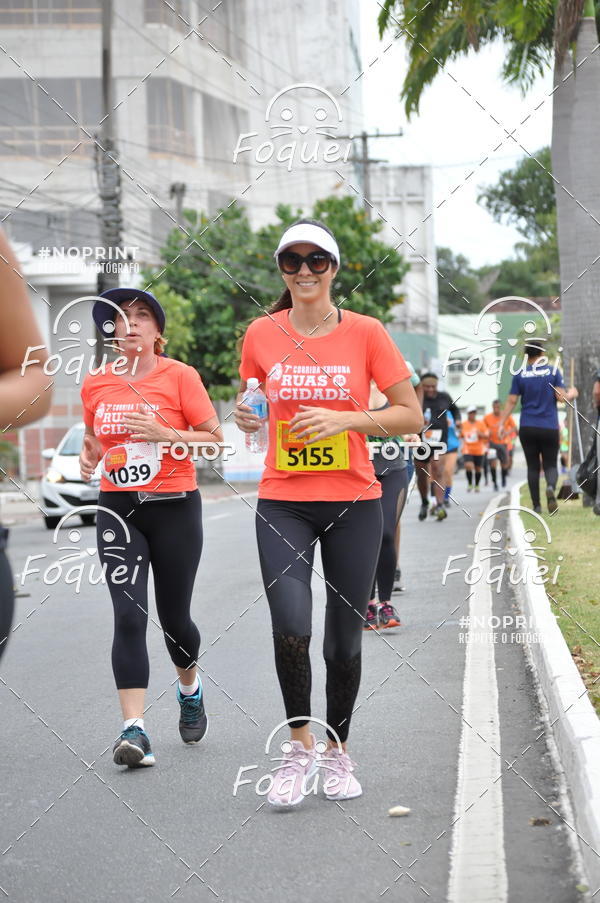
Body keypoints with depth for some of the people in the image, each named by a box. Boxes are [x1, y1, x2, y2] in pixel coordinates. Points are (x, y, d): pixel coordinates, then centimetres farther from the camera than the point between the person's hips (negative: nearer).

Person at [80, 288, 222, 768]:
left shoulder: (179, 376, -5)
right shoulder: (96, 383, 6)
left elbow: (216, 439, -4)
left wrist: (164, 434, -18)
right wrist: (88, 456, 0)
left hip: (175, 507, -2)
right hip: (117, 508, 2)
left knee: (173, 616, 8)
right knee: (129, 615, -12)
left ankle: (190, 688, 40)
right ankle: (134, 729, -14)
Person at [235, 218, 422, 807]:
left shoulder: (365, 332, -3)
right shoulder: (261, 334, 3)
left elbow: (411, 416, -1)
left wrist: (344, 419, -15)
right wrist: (245, 417, -4)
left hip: (353, 503, 0)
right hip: (282, 502, 0)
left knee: (344, 639, 6)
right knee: (290, 624, -19)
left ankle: (338, 751, 27)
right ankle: (300, 745, 2)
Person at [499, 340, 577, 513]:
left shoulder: (520, 374, 2)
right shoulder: (553, 371, 0)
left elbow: (511, 401, -1)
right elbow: (561, 397, -5)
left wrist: (502, 423, 4)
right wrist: (571, 394, 16)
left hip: (527, 428, 1)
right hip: (549, 427, -1)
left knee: (532, 467, 9)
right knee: (550, 465, 7)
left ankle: (536, 505, 5)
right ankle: (551, 487, -26)